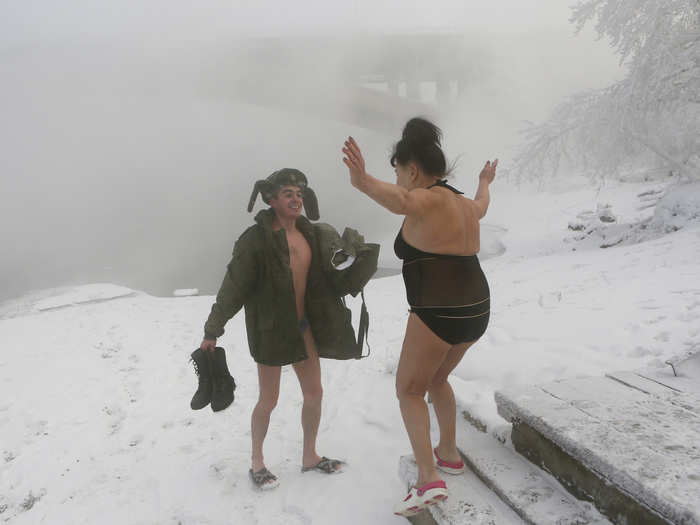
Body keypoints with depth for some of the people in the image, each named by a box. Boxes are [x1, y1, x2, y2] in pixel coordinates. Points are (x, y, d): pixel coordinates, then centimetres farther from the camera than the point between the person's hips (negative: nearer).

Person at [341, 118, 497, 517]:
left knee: (410, 390, 7)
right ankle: (449, 453, 38)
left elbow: (398, 201, -38)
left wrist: (365, 182, -57)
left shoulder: (428, 200, -12)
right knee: (437, 379, 29)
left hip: (438, 315, -9)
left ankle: (430, 479, -1)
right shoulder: (464, 204, 14)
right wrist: (485, 182, 62)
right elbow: (481, 206, 40)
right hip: (476, 312, 9)